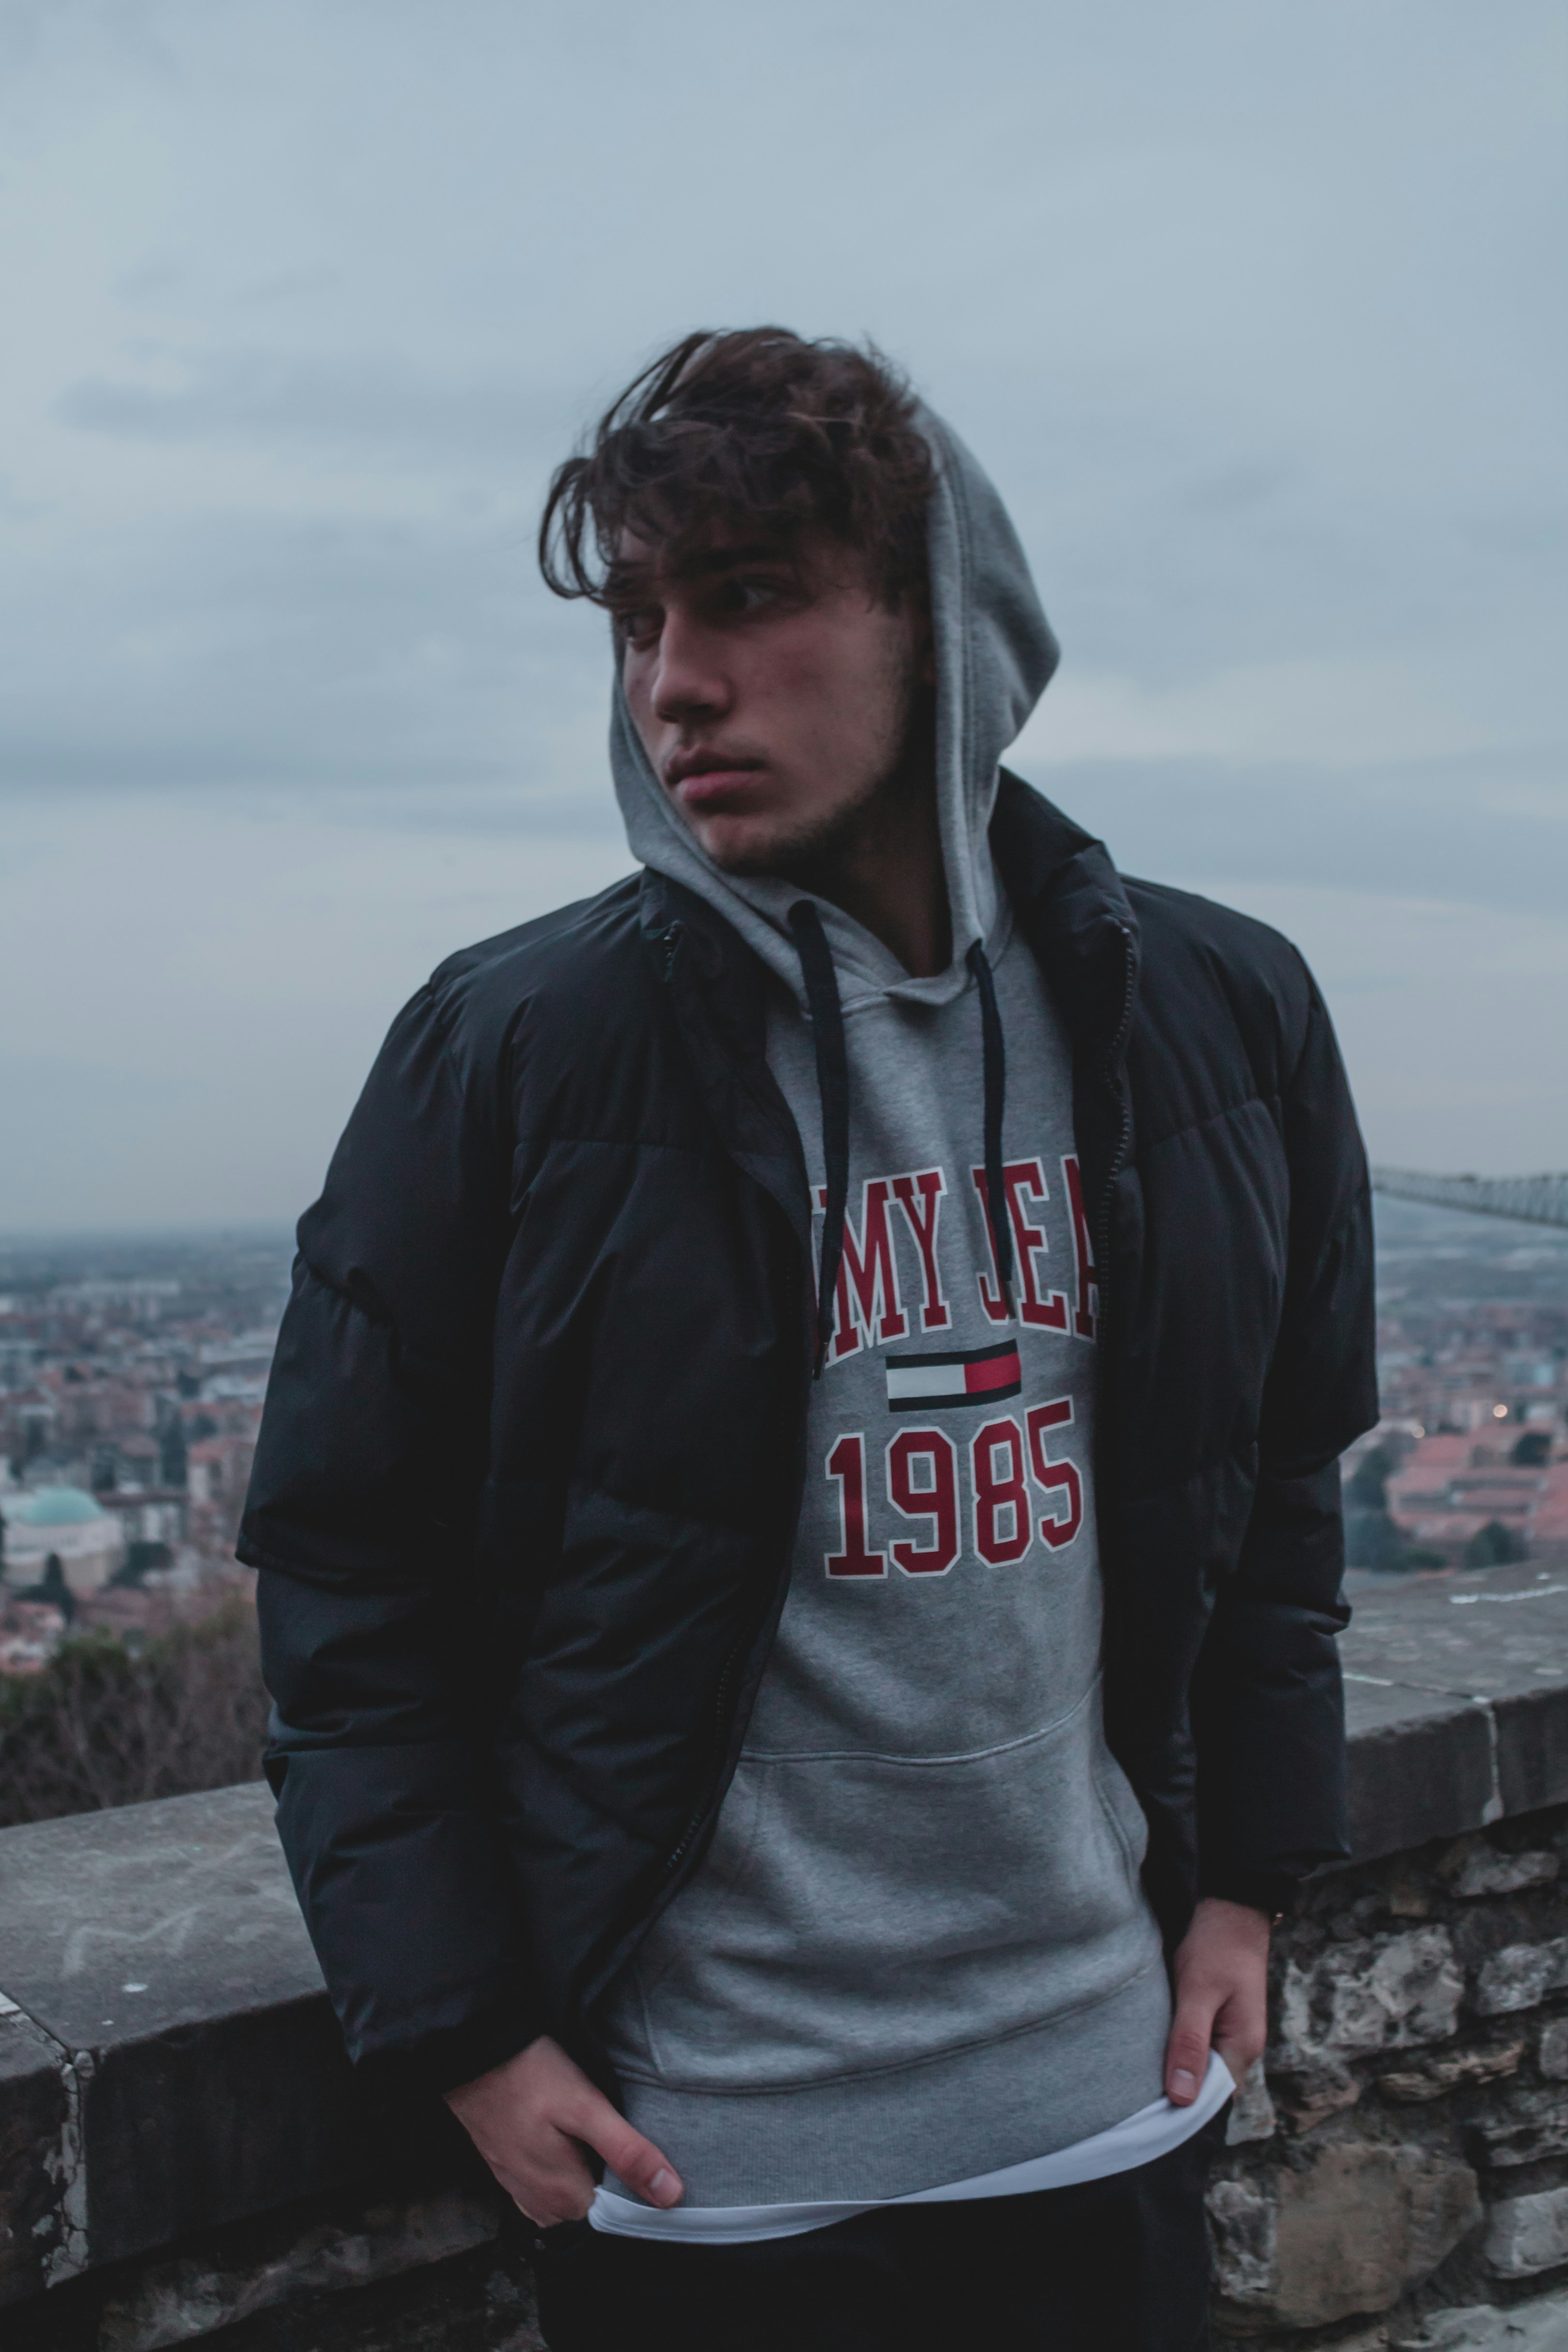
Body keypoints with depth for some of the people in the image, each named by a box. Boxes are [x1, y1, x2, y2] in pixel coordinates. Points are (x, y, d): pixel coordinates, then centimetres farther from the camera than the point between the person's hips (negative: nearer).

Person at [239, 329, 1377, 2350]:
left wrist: (1245, 1877, 7)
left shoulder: (1223, 1020, -1)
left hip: (1109, 2099, 3)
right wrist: (465, 2028, -6)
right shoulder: (507, 1053, -11)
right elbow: (345, 1579, -5)